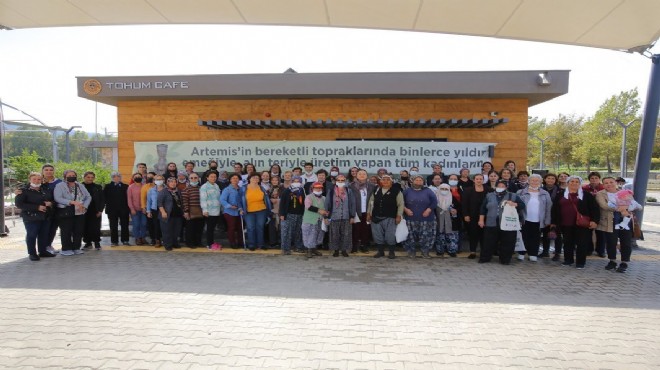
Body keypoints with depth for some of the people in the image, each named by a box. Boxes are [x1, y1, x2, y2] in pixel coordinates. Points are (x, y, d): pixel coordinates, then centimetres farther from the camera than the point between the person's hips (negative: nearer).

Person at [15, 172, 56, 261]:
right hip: (31, 217, -5)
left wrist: (51, 203, -5)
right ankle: (32, 253, 10)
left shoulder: (46, 189, 11)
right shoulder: (24, 190, -4)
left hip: (46, 217, 5)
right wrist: (37, 207, -19)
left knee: (44, 235, 9)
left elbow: (53, 199, 22)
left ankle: (43, 251, 23)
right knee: (31, 235, 0)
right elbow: (19, 204, -13)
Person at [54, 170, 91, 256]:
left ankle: (76, 248, 19)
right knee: (66, 231, -1)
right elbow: (57, 198, -16)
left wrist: (84, 206, -7)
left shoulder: (80, 186, 14)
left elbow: (88, 197, 11)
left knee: (79, 231, 7)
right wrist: (72, 202, -26)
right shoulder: (60, 186, -2)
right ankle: (66, 249, 10)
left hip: (79, 213, 5)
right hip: (66, 212, -5)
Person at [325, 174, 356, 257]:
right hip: (334, 217, 0)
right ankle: (336, 250, 17)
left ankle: (344, 250, 16)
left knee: (346, 234, 3)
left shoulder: (349, 191, 4)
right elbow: (327, 204, 4)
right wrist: (327, 216, 0)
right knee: (335, 235, 4)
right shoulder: (331, 191, 3)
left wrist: (352, 216, 0)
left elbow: (352, 204, 4)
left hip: (346, 217, 0)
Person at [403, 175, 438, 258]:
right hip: (411, 219, 0)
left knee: (425, 236, -1)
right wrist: (405, 209, -6)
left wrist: (429, 210, -10)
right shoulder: (407, 191, 9)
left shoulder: (428, 191, 6)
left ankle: (425, 252, 13)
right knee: (410, 236, 0)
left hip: (426, 219, 0)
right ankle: (411, 251, 15)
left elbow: (434, 202, 1)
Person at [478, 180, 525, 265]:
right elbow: (483, 208, 11)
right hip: (491, 224, 1)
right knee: (488, 243, 4)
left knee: (507, 244, 3)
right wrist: (481, 220, 4)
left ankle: (505, 259, 16)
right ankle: (484, 258, 14)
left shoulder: (513, 196, 7)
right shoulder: (489, 196, 10)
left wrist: (514, 204, -14)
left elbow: (522, 205, 4)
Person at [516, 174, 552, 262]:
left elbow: (548, 208, 6)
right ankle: (521, 253, 15)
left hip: (538, 221, 1)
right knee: (524, 237, 5)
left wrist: (547, 220, 1)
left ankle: (533, 254, 18)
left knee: (535, 238, 8)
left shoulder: (545, 194, 5)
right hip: (525, 220, -1)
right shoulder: (521, 192, 0)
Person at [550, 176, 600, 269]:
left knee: (581, 243, 0)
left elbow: (595, 208, 0)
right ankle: (568, 260, 24)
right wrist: (554, 222, 9)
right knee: (567, 243, 11)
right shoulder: (561, 195, 9)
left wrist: (594, 220, -9)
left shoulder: (586, 195, 3)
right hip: (566, 224, 3)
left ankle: (580, 262, 10)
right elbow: (555, 209, 11)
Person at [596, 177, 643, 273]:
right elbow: (604, 206, -17)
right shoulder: (600, 194, 0)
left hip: (626, 222, 2)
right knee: (611, 243, 5)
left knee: (626, 243, 4)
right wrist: (620, 208, -22)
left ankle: (624, 263, 16)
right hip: (610, 223, -2)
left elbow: (638, 206, 2)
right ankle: (612, 261, 22)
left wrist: (626, 209, -17)